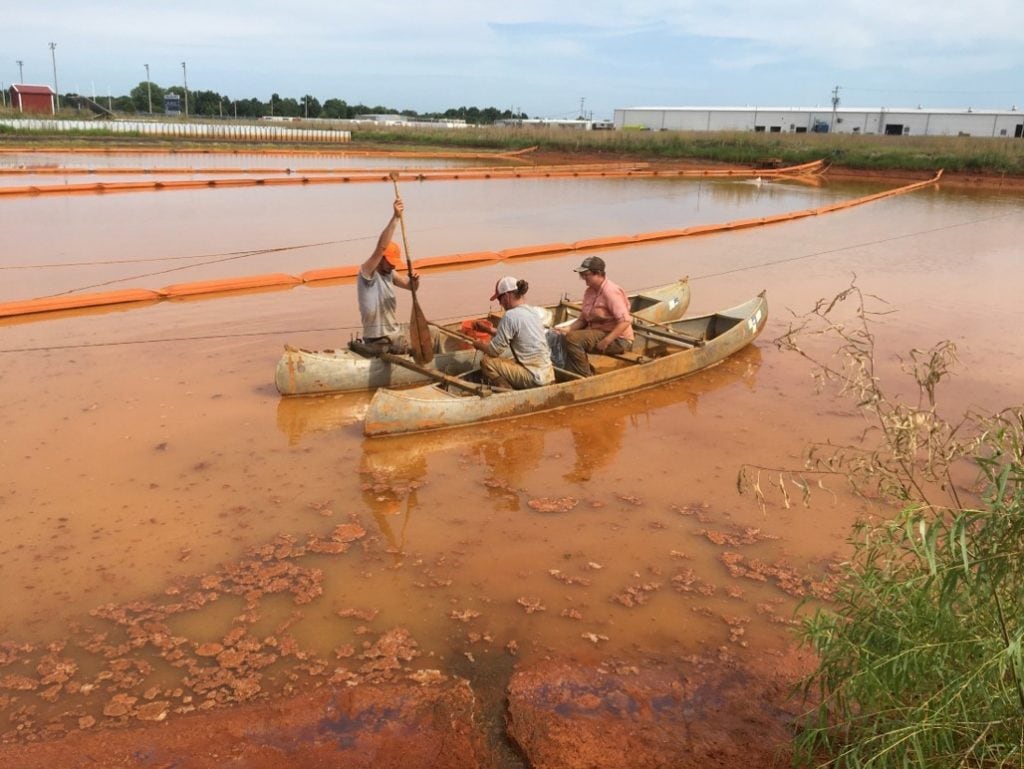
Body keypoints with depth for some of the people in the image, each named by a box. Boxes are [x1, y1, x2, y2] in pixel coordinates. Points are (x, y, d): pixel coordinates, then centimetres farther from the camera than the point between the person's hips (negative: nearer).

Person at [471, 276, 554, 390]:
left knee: (486, 362, -4)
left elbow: (494, 350, -11)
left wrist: (479, 344, 8)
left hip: (535, 378, -9)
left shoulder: (510, 316, -16)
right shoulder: (532, 312, 9)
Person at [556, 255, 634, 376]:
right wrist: (568, 328, -8)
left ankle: (586, 378, -13)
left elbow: (625, 321, -25)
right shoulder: (589, 291, 7)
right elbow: (583, 319, 11)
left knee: (572, 338, -24)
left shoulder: (610, 292, -19)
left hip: (617, 339, -9)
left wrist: (606, 341, -29)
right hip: (598, 333, 9)